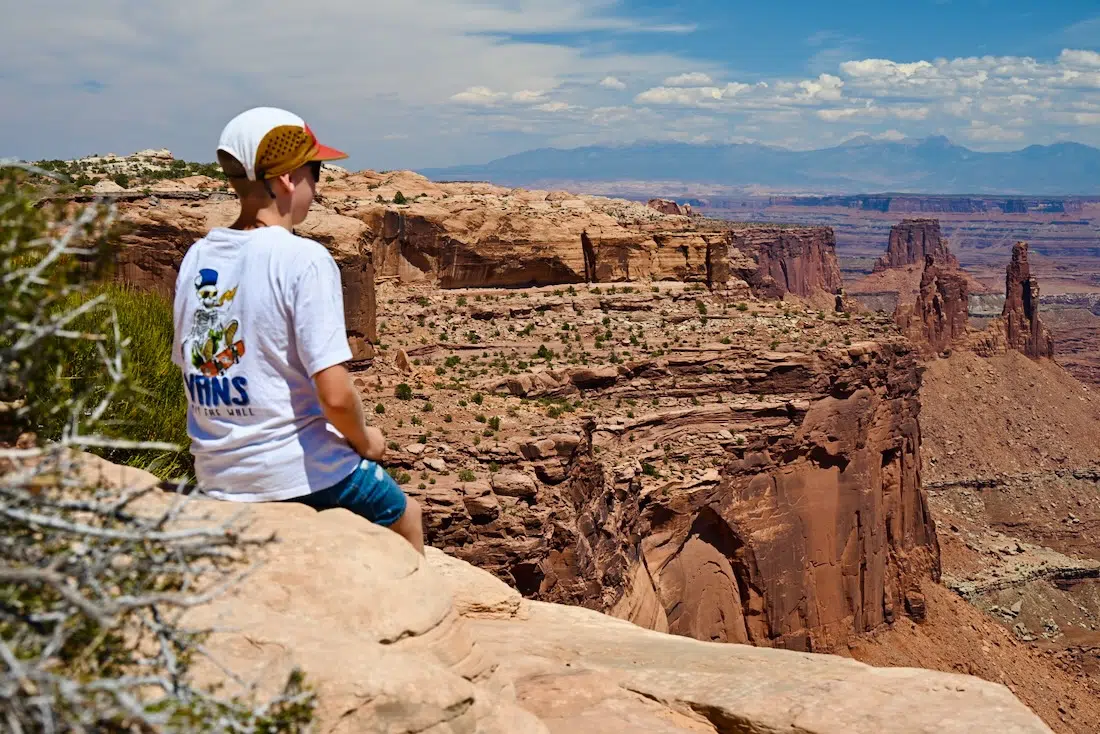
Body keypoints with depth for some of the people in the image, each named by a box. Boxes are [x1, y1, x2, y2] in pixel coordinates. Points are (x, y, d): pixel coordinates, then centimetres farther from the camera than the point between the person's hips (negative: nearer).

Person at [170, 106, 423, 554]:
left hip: (216, 477, 7)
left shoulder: (197, 258, 3)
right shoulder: (303, 260, -19)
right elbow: (335, 394, -23)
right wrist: (365, 441, -4)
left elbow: (190, 367, 11)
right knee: (405, 517, 21)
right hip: (300, 474, -7)